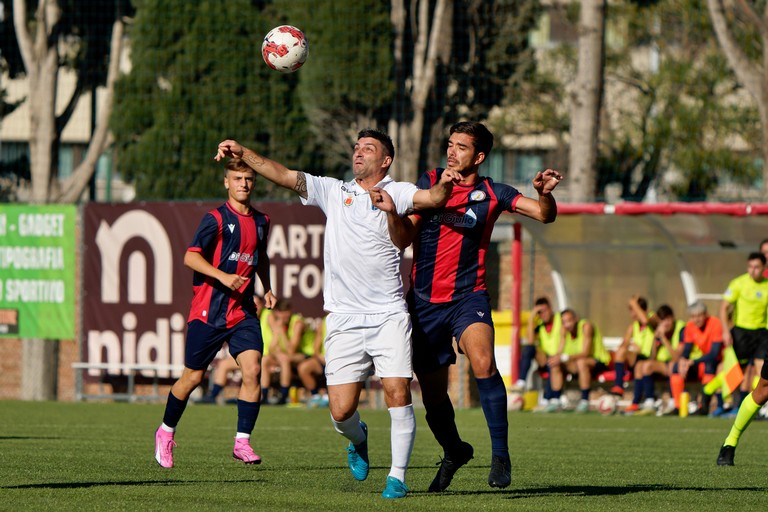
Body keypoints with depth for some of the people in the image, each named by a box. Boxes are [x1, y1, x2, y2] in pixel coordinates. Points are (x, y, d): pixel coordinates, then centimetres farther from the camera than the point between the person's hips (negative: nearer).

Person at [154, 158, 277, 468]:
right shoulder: (216, 219, -6)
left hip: (243, 311, 4)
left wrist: (267, 288, 18)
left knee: (252, 370, -14)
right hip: (209, 311, -4)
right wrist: (223, 276, -25)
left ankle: (242, 442, -7)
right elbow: (190, 257, -14)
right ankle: (166, 432, 25)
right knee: (193, 377, 4)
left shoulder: (261, 222, 13)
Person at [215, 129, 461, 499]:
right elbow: (285, 176, 8)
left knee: (397, 394, -13)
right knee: (341, 410, -4)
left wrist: (444, 186, -34)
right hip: (343, 319, 2)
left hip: (389, 315, -2)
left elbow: (431, 198, -12)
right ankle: (358, 439, 30)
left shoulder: (396, 193, 6)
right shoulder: (334, 191, 13)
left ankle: (397, 476, 0)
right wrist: (243, 154, -3)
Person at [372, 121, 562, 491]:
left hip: (468, 297, -2)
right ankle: (454, 452, 39)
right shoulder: (428, 183, 3)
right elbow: (402, 239, 0)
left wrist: (544, 193, -25)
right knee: (433, 395, 9)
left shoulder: (490, 194, 0)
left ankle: (500, 453, -24)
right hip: (424, 301, 2)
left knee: (482, 362, -31)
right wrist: (392, 211, -21)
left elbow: (544, 214, -3)